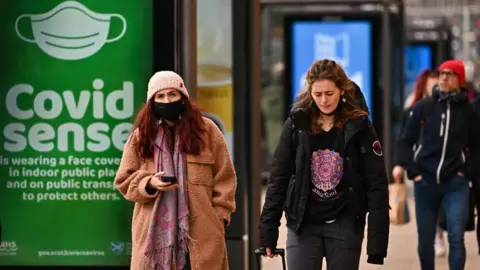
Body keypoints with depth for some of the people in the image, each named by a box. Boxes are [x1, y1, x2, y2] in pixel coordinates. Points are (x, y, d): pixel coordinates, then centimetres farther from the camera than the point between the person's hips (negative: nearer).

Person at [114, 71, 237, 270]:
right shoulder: (141, 135, 10)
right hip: (153, 231, 1)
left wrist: (220, 215, -1)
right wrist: (149, 184, -9)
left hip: (200, 231, -1)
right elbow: (124, 180, 11)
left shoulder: (206, 129, 5)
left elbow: (224, 177, 6)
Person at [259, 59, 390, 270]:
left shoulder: (358, 127, -4)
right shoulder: (297, 124, -1)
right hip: (303, 223, 1)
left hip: (344, 224, -1)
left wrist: (377, 240, -12)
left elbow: (376, 185, -6)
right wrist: (268, 230, -1)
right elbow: (278, 178, 3)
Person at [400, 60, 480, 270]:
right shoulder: (423, 107, 1)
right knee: (425, 241, 8)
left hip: (456, 184, -1)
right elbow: (407, 141, 7)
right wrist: (412, 171, -1)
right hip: (425, 182, 1)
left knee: (456, 238, -9)